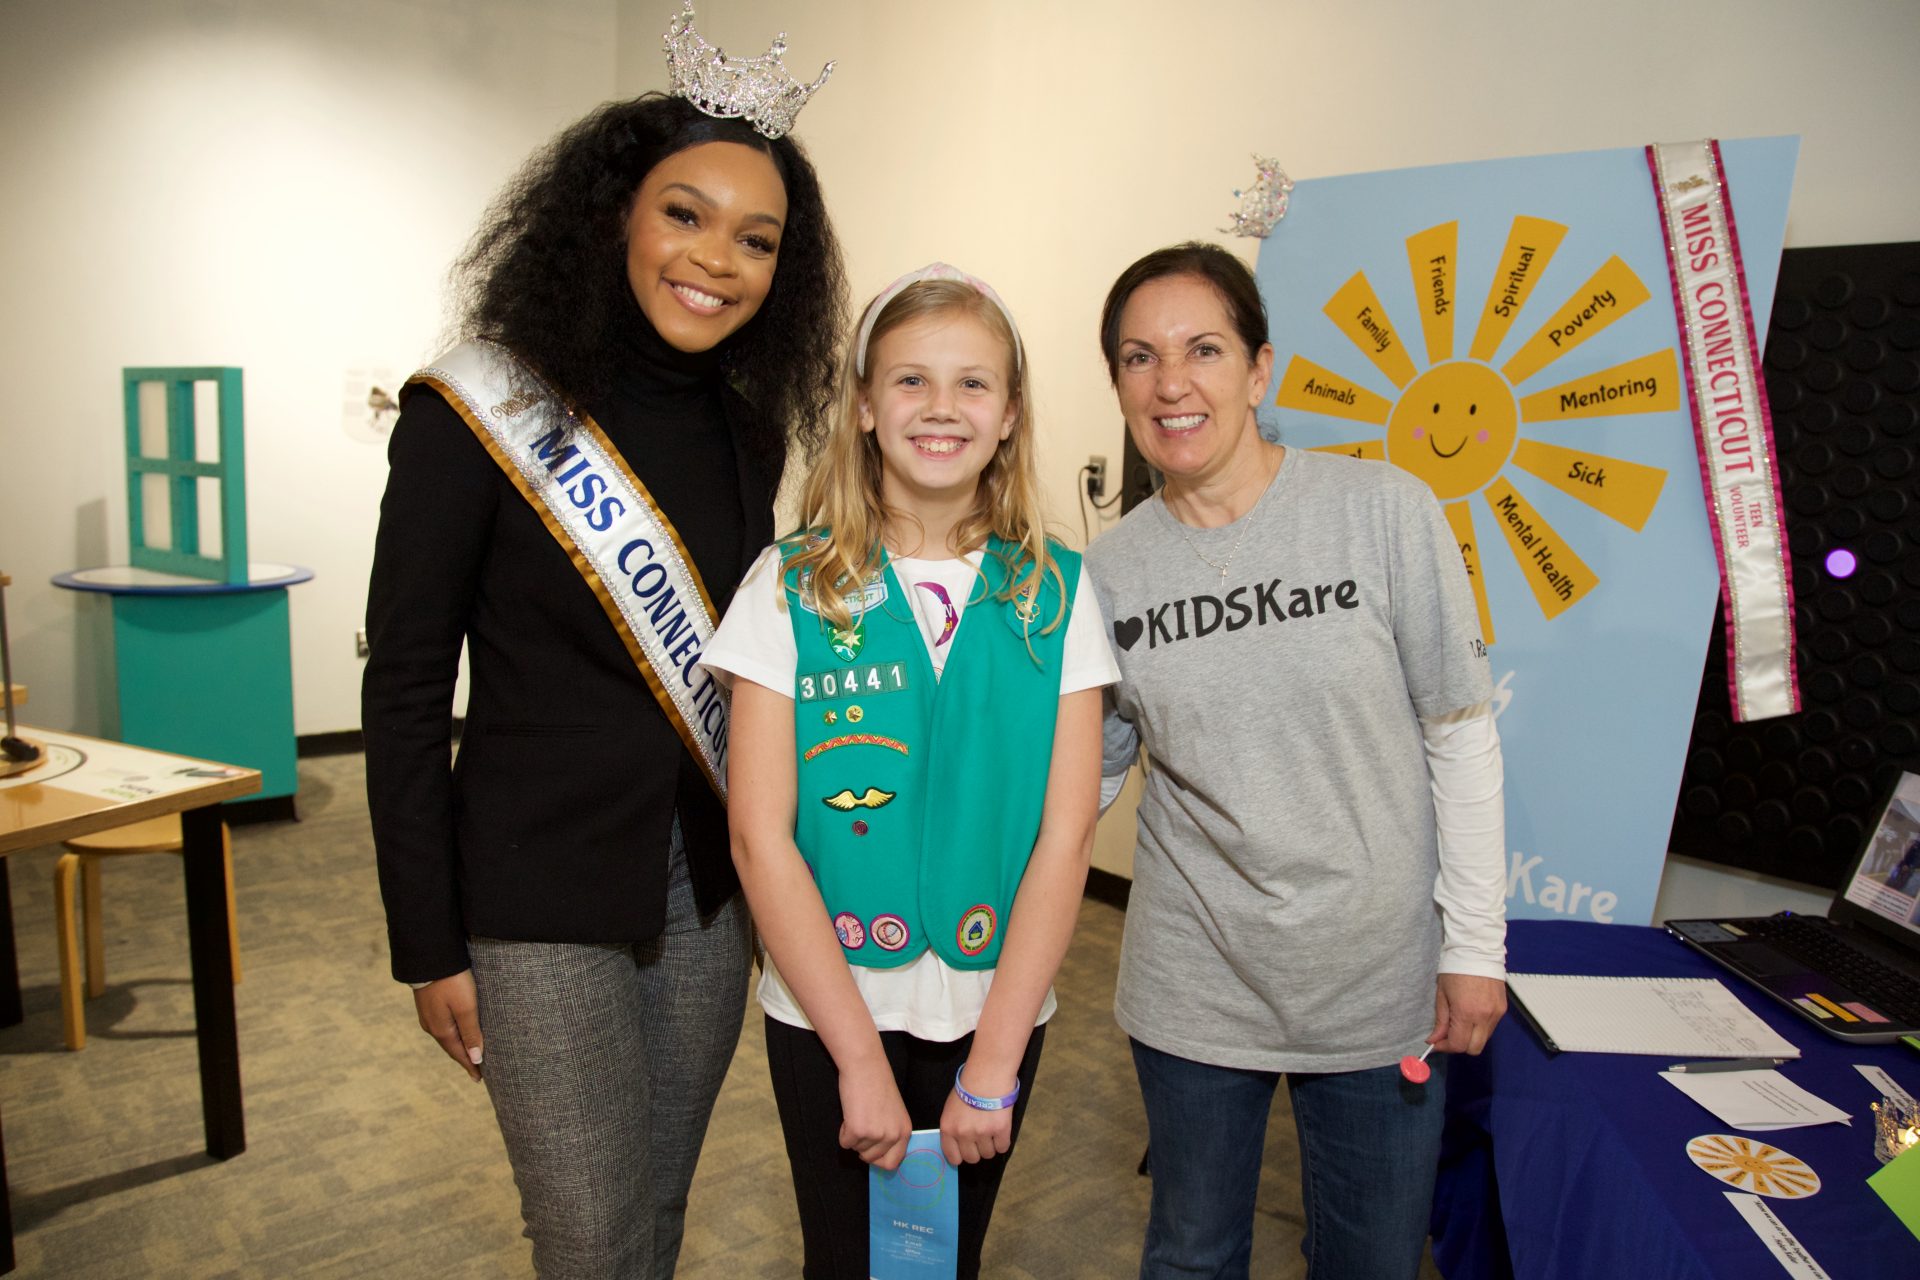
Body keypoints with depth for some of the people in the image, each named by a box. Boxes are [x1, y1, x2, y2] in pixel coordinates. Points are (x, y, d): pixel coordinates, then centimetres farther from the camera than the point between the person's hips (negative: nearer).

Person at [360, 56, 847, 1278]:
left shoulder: (747, 428, 4)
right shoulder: (478, 413, -12)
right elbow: (404, 691, -9)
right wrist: (428, 946, -8)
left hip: (709, 888, 5)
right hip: (540, 899, -5)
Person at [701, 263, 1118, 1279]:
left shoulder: (1057, 593, -4)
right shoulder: (791, 586, -8)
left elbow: (1065, 834, -7)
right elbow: (761, 837, -11)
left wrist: (993, 1064, -11)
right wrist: (862, 1057, -12)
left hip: (996, 1005, 1)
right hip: (827, 1009, -1)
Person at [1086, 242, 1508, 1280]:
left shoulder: (1384, 511, -11)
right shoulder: (1109, 568, -4)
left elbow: (1460, 735, -5)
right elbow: (1084, 774, 5)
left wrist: (1475, 945, -4)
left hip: (1379, 981, -1)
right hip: (1194, 987, 2)